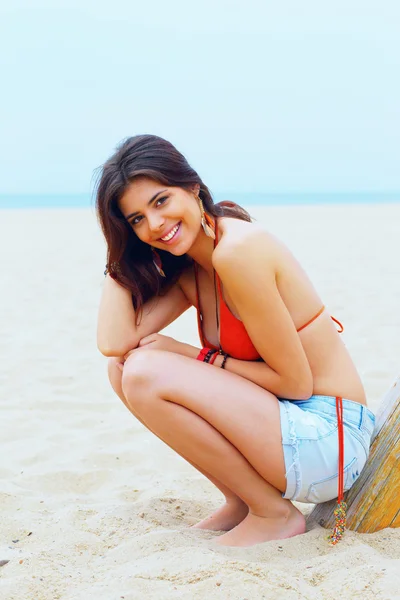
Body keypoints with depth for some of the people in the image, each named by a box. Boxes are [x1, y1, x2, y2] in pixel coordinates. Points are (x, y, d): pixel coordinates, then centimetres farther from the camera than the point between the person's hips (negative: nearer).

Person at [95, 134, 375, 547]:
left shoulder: (237, 250, -20)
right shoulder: (187, 269, 8)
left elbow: (296, 383, -17)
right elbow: (114, 342, -5)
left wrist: (202, 359, -10)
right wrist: (119, 249, -1)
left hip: (329, 440, -9)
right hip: (285, 423, 9)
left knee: (146, 372, -20)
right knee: (124, 367, 4)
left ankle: (274, 514, -5)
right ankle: (240, 502, 9)